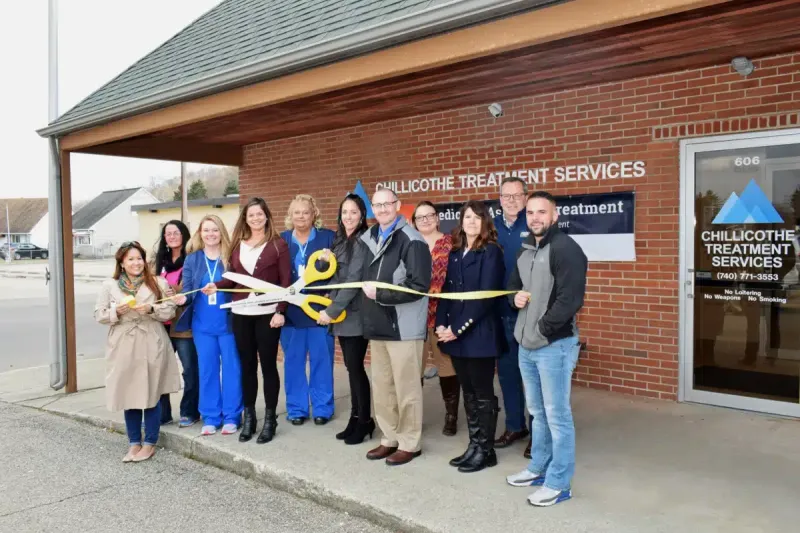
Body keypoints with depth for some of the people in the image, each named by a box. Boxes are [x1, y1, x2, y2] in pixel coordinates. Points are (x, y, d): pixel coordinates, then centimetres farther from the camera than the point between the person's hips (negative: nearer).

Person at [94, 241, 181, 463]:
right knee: (129, 395, 7)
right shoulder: (109, 286, 5)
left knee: (152, 394, 3)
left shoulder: (158, 283, 3)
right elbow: (99, 315, 5)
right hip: (124, 348, 1)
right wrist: (117, 311, -13)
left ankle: (150, 443, 16)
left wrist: (151, 309, -15)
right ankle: (134, 443, 21)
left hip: (152, 347, -1)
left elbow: (170, 311, 2)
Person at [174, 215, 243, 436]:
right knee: (207, 369, 9)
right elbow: (188, 289, 4)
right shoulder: (192, 259, 6)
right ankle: (210, 418, 20)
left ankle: (231, 417, 14)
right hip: (202, 324, 3)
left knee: (231, 368, 3)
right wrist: (184, 298, -16)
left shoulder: (231, 257, -2)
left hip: (228, 322, -3)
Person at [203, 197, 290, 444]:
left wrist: (280, 311, -13)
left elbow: (285, 281, -6)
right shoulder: (237, 244, 11)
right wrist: (217, 285, -8)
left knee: (268, 364, 3)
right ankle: (248, 417, 21)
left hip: (267, 313, -4)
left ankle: (270, 419, 13)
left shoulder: (278, 244, -3)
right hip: (241, 313, 4)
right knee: (247, 365, 10)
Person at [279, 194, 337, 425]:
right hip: (290, 309, 2)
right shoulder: (281, 240, 8)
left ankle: (322, 408, 17)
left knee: (321, 360, 4)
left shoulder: (328, 237, 3)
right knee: (293, 361, 8)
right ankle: (296, 408, 20)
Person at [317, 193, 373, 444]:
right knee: (351, 367, 12)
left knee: (355, 367, -3)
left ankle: (364, 420, 10)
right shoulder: (340, 240, 14)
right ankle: (356, 418, 20)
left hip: (355, 314, -8)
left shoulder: (362, 242, -12)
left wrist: (332, 310, -17)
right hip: (341, 313, 8)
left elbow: (354, 281, -18)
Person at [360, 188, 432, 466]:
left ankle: (410, 443, 16)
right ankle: (390, 438, 28)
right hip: (378, 324, 8)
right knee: (381, 387, 14)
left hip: (403, 326, -8)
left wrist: (379, 293, -17)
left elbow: (419, 286, -19)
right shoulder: (369, 238, 13)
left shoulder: (412, 241, -11)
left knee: (406, 388, 2)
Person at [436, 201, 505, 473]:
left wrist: (458, 328, -17)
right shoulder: (455, 252, 14)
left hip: (479, 334, -6)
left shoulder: (491, 252, -7)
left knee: (483, 393, 3)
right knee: (468, 392, 13)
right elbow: (446, 290, 11)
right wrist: (441, 324, -3)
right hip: (455, 334, 6)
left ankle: (485, 450, 14)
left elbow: (486, 296, -15)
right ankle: (474, 445, 24)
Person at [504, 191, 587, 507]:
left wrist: (542, 328, -16)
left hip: (554, 345, -8)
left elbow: (570, 299, -21)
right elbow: (514, 284, 26)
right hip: (526, 345, 8)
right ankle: (539, 468, 33)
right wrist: (516, 296, 2)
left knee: (557, 415, 1)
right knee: (538, 412, 19)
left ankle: (559, 483, 12)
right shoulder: (525, 250, 14)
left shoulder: (565, 249, -13)